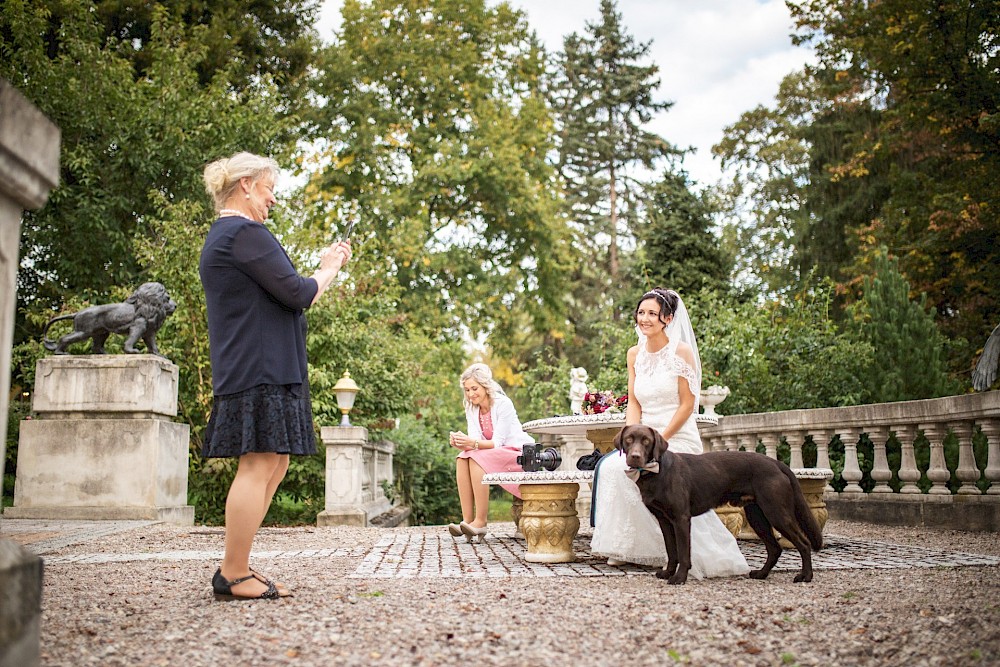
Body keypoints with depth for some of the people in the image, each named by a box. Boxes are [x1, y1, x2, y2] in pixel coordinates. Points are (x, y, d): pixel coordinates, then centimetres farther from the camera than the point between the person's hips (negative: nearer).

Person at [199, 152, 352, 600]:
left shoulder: (220, 237, 24)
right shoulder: (246, 233, -11)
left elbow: (275, 293, 24)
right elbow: (297, 295, -15)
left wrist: (324, 268, 21)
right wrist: (328, 271, 5)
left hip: (248, 371, 11)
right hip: (261, 368, -11)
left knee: (273, 465, 12)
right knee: (259, 466, -10)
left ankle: (236, 569, 14)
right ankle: (233, 576, -6)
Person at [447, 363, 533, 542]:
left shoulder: (503, 404, -17)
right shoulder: (471, 409, 3)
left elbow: (497, 442, -22)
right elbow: (475, 441, -6)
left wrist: (474, 443, -38)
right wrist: (462, 444, -29)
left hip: (520, 453, -7)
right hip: (494, 455, 7)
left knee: (477, 459, -30)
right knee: (462, 459, -21)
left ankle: (480, 522, -30)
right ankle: (467, 519, -25)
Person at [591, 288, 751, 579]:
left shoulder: (681, 352, -7)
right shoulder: (635, 354, 10)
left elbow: (687, 404, -10)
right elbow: (633, 402, 9)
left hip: (678, 439, -6)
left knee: (623, 469, -28)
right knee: (609, 465, -21)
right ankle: (623, 547, -10)